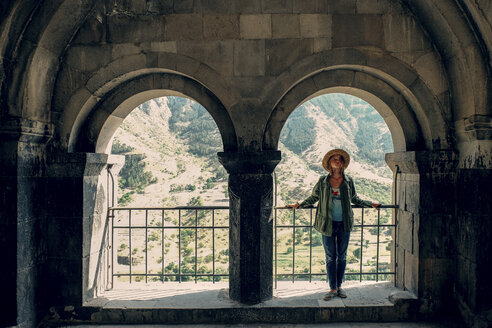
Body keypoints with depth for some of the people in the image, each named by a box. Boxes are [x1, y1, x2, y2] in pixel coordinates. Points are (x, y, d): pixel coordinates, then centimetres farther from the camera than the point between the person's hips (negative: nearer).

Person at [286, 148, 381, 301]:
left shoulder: (348, 181, 3)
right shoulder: (323, 181, 0)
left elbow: (355, 199, 16)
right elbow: (313, 197, 11)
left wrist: (371, 204, 15)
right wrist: (298, 205, 4)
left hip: (344, 224, 1)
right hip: (328, 224, -1)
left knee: (342, 256, 9)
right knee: (330, 257, 4)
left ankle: (339, 286, 22)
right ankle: (333, 289, 13)